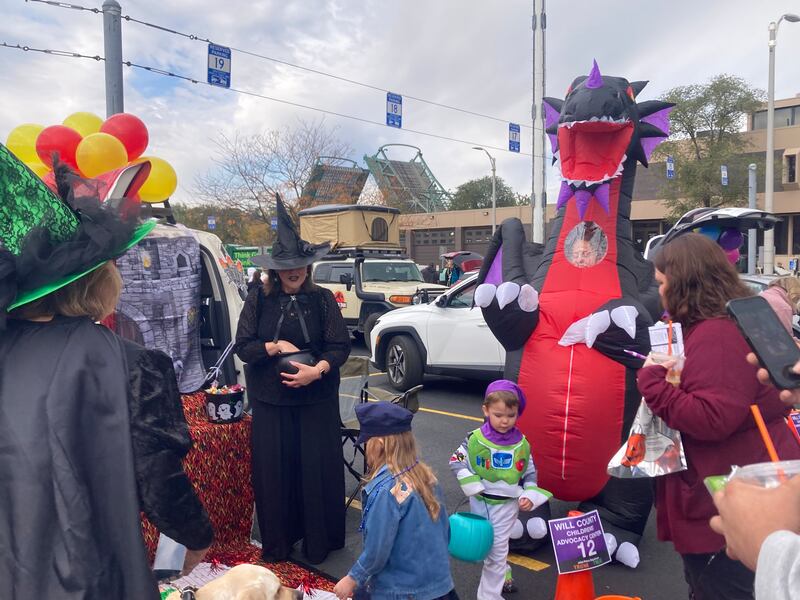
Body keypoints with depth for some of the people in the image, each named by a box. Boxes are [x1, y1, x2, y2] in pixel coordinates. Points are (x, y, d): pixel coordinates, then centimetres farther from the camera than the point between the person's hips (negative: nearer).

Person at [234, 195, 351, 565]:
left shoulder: (323, 300, -3)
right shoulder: (258, 301, 1)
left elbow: (340, 347, -5)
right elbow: (242, 347, 1)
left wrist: (317, 370, -21)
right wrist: (273, 347, -15)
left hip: (317, 399, -1)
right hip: (269, 401, 1)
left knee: (317, 468, 5)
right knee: (273, 469, 8)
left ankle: (319, 542, 24)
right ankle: (277, 544, 27)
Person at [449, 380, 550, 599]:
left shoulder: (522, 443, -9)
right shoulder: (475, 439, -15)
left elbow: (530, 472, 4)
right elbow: (456, 462, -7)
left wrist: (530, 495, -10)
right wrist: (472, 485, -16)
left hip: (507, 504, 0)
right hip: (481, 502, 1)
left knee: (498, 550, 4)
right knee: (486, 546, 17)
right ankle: (503, 576, 44)